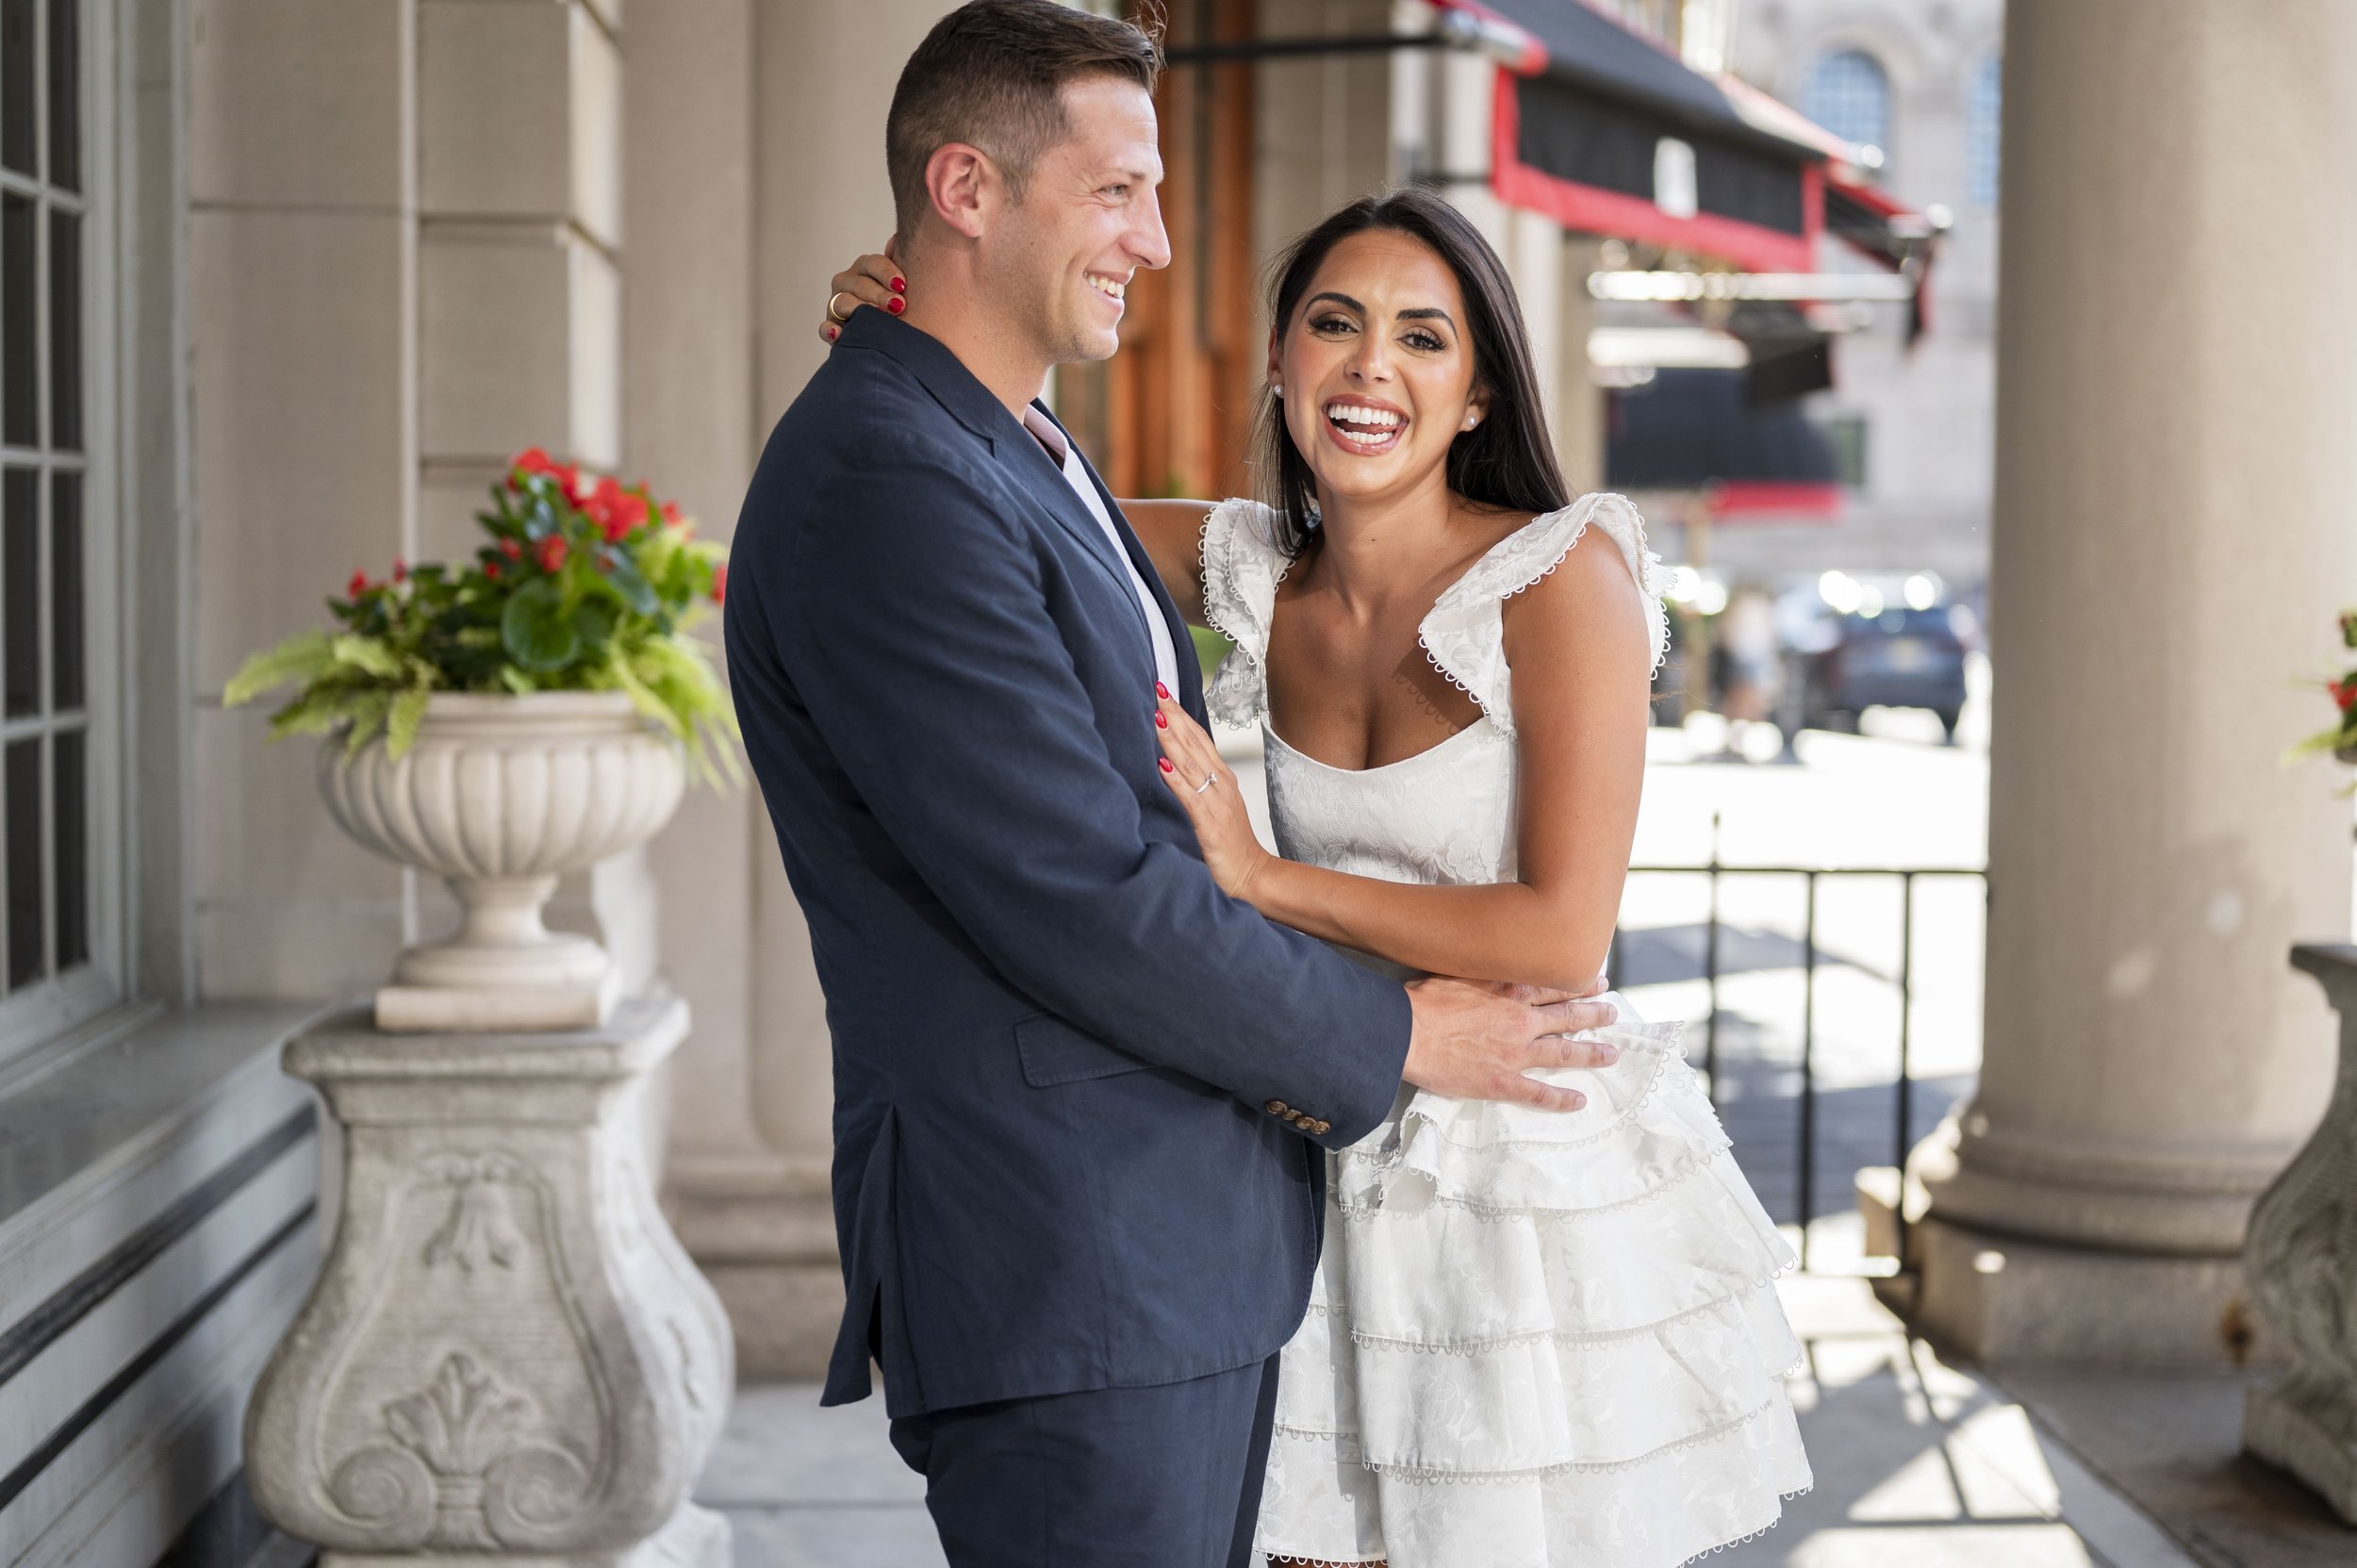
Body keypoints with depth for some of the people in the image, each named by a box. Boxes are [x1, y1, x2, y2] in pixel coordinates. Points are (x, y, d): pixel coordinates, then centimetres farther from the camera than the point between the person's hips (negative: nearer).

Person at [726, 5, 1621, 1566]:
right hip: (1064, 1269, -10)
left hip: (1199, 1238, 10)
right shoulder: (885, 484, -17)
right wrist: (1389, 1038, -9)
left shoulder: (1026, 452, 17)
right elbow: (1077, 900, -20)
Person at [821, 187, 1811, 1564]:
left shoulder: (1564, 574, -15)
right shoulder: (1258, 574, 0)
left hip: (1555, 1186, -4)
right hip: (1344, 1182, 5)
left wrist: (1259, 879, -19)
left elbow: (1561, 936, -21)